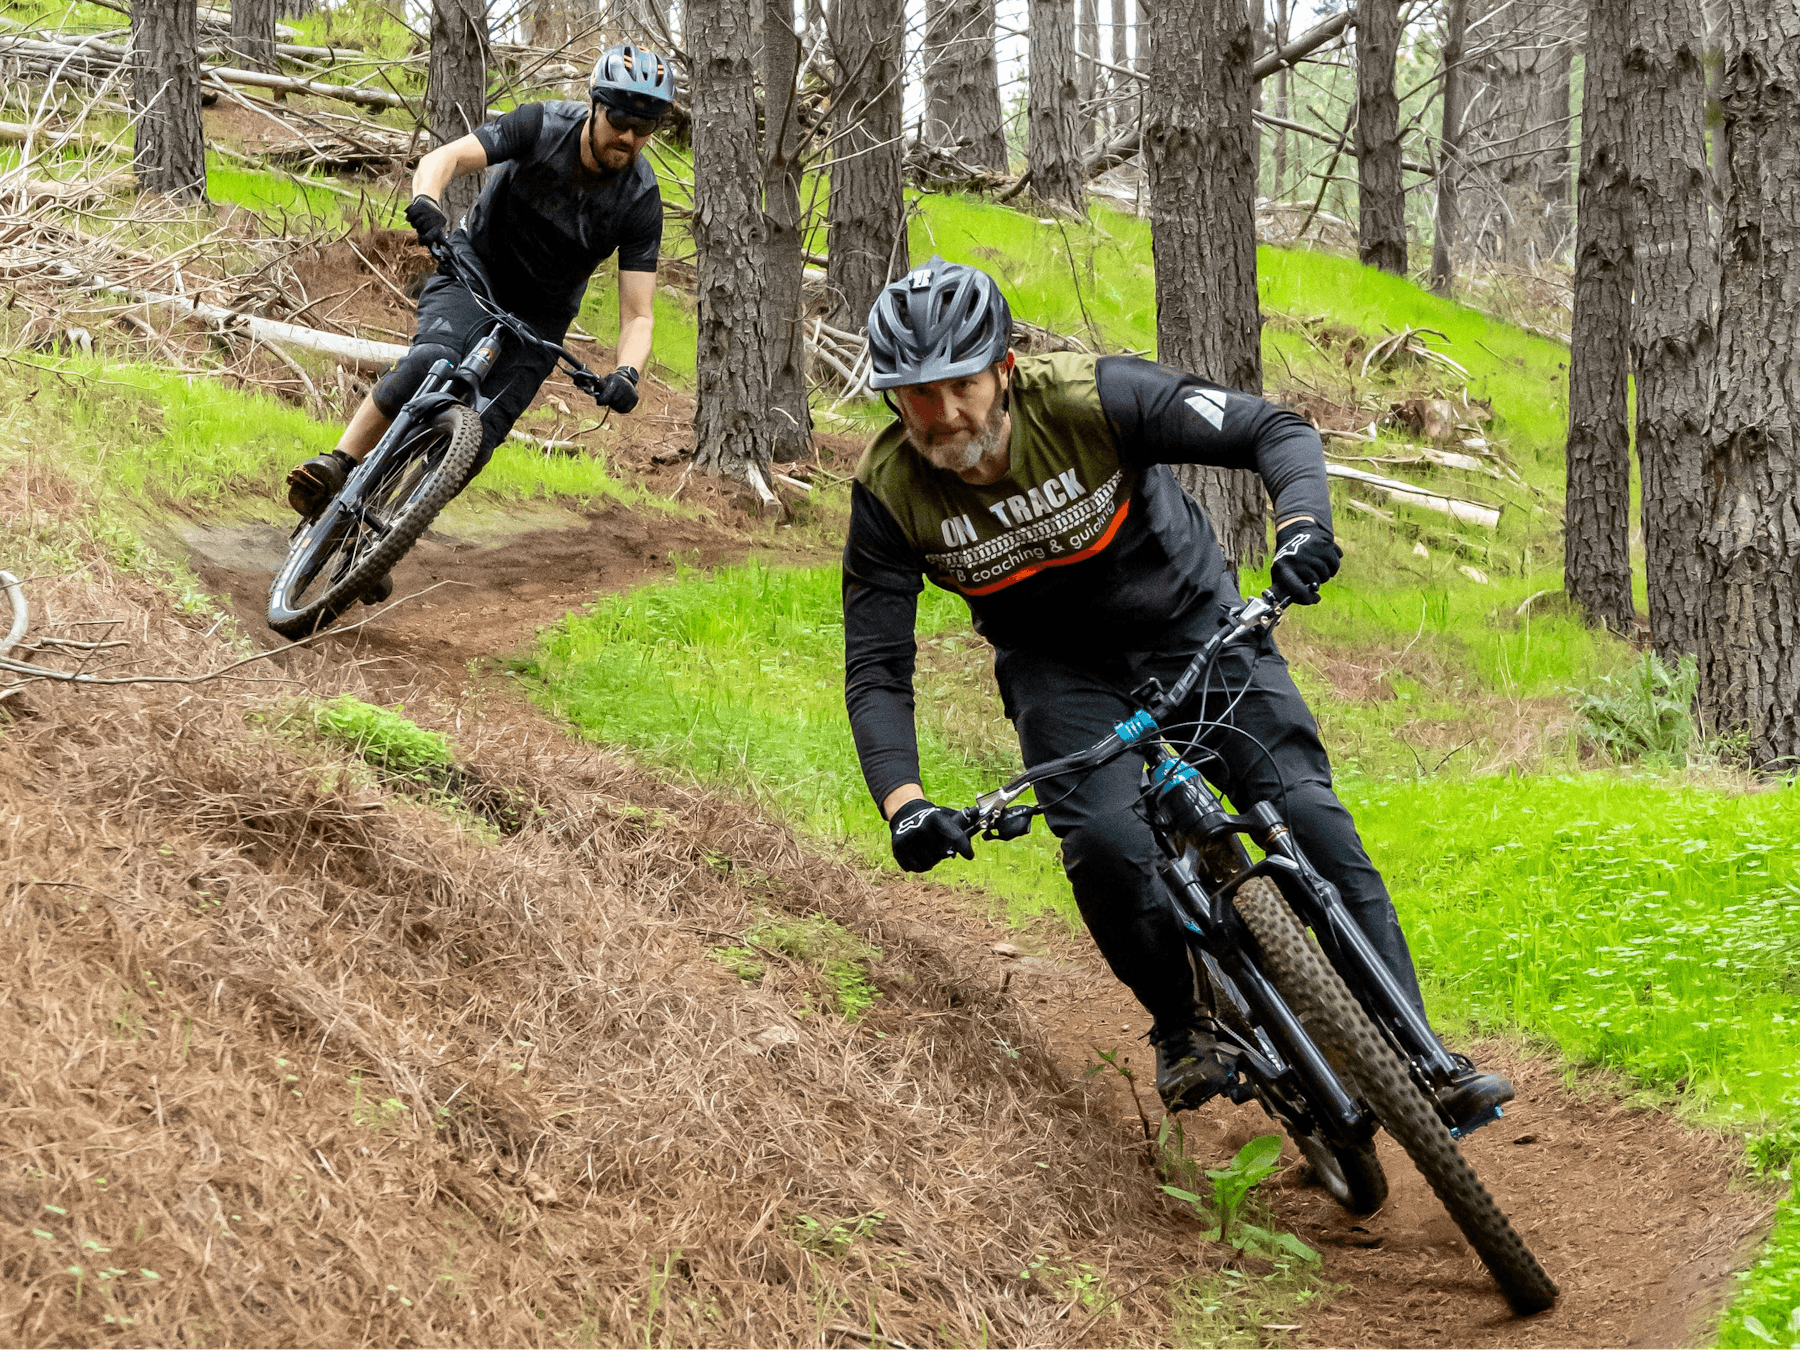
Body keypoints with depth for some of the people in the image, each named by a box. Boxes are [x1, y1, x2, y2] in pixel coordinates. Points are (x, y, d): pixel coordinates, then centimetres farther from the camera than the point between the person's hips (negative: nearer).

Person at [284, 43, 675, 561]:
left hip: (540, 313, 1)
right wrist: (426, 202, -51)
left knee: (477, 440, -14)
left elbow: (638, 316, -18)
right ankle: (337, 467, -27)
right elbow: (446, 157, -28)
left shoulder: (641, 202, -18)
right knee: (433, 361, -33)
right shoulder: (541, 126, -20)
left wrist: (627, 374, -39)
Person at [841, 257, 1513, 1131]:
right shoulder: (889, 492, -22)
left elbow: (1275, 432, -23)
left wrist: (1304, 524, -44)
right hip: (1059, 665, 1)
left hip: (1189, 619, -1)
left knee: (1308, 814, -14)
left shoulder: (1091, 397, -28)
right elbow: (876, 670, -18)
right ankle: (1180, 1025, 3)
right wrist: (903, 803, -34)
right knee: (1104, 842, -25)